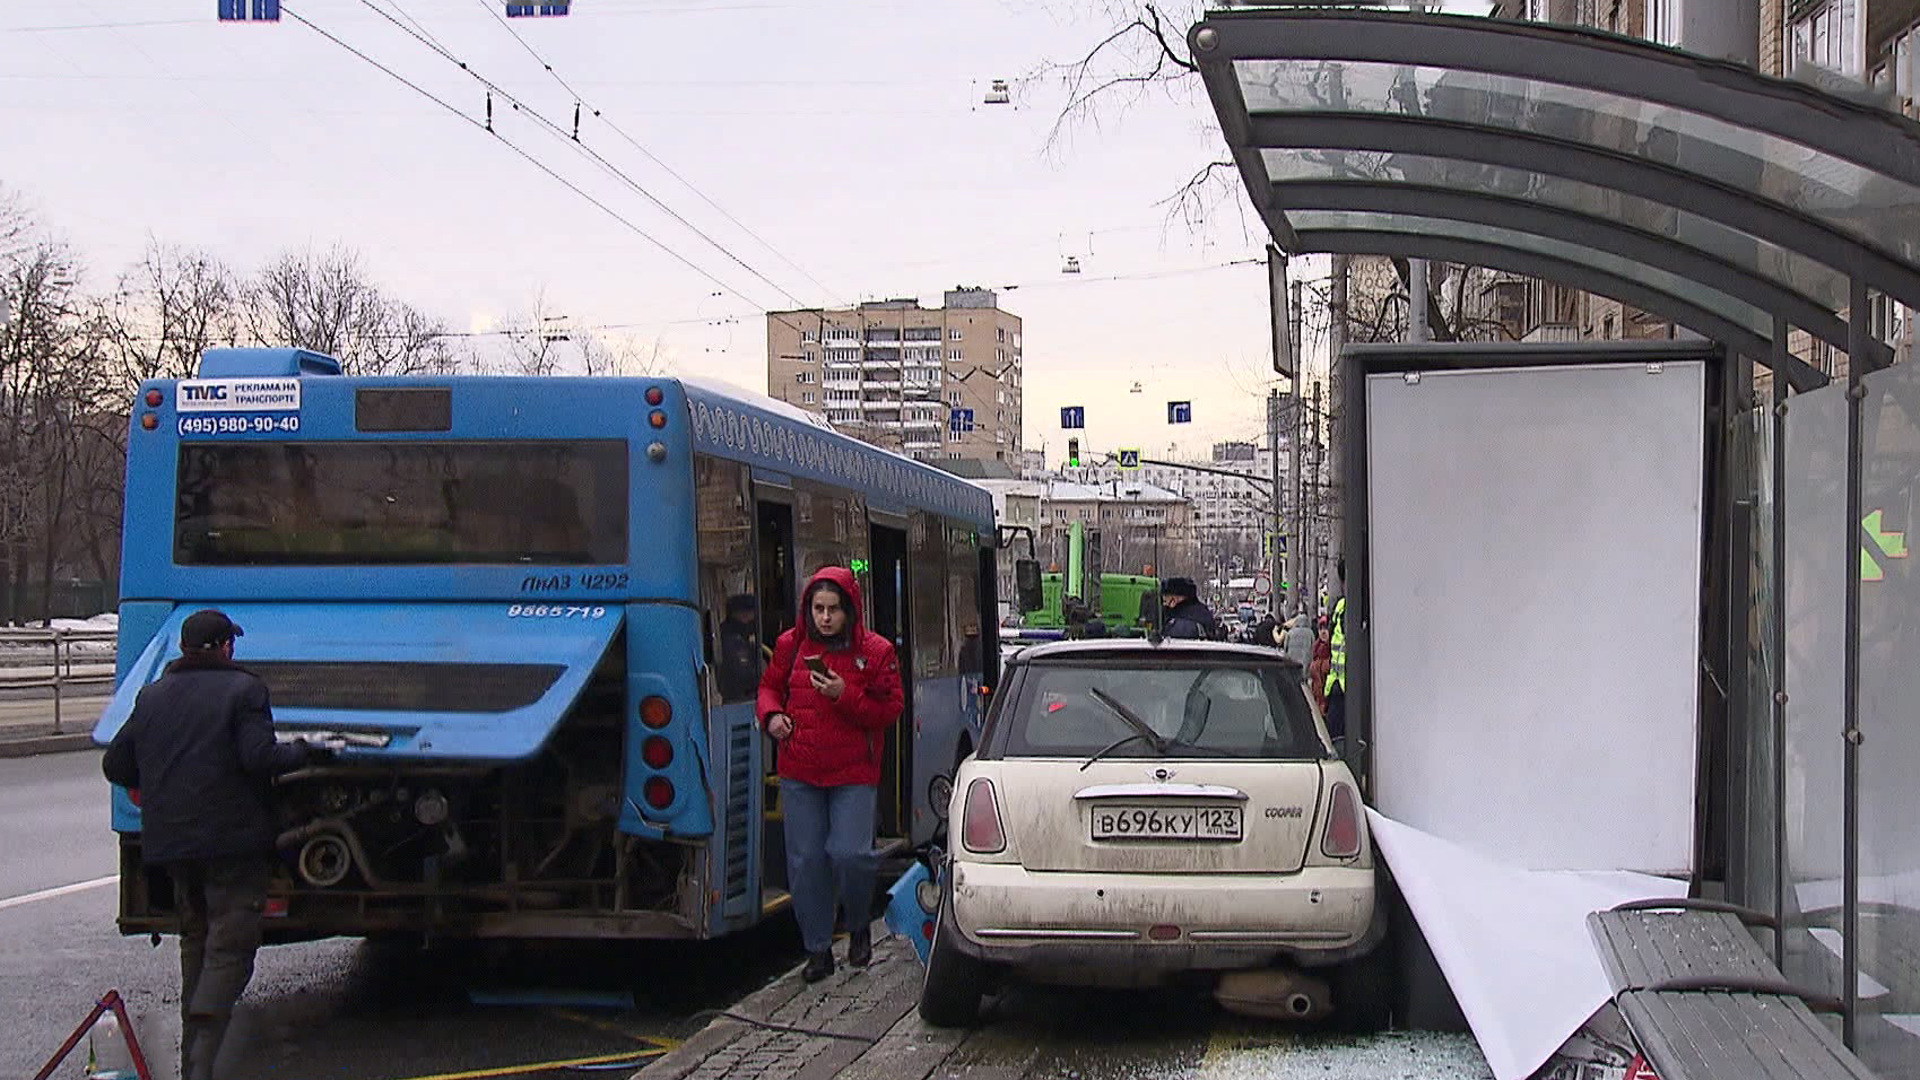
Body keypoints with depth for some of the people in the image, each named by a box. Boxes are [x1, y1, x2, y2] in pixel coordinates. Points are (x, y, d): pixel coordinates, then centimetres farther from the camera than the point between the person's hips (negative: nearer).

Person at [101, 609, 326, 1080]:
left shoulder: (152, 697, 11)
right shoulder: (243, 689, -6)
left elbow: (115, 766, 14)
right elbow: (259, 758, -17)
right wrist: (304, 752, -1)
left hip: (169, 841, 6)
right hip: (233, 839, -6)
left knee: (195, 940, 20)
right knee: (230, 947, -4)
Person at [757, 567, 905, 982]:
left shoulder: (876, 651, -3)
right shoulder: (791, 645, 5)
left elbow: (890, 710, -3)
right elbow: (770, 686, 19)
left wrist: (845, 695, -17)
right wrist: (772, 715, -3)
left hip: (854, 775, -3)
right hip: (799, 773, 3)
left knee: (849, 854, -13)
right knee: (805, 860, 3)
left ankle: (859, 927, 17)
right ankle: (818, 950, 17)